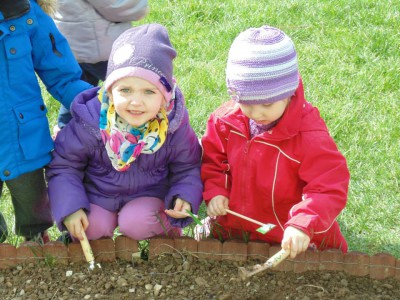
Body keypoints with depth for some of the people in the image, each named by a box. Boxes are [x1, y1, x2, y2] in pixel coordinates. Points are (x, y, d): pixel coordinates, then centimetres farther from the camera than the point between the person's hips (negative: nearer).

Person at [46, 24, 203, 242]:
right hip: (97, 195, 0)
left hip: (149, 194, 0)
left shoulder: (174, 126, -18)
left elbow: (187, 169, -1)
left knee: (136, 223, -26)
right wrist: (69, 207, -21)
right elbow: (62, 165, -9)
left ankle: (165, 225, 7)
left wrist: (185, 197, -21)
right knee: (93, 227, -23)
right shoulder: (90, 121, -21)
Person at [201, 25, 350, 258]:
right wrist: (213, 191, -9)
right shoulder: (226, 121, -6)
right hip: (233, 227, 4)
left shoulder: (310, 137, -22)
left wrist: (303, 225, -39)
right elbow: (211, 159, 11)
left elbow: (331, 188, -24)